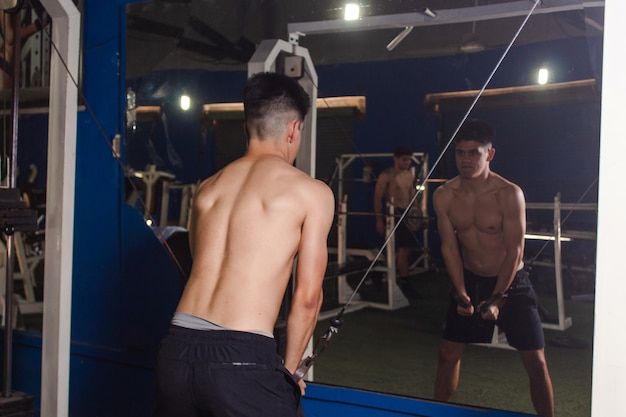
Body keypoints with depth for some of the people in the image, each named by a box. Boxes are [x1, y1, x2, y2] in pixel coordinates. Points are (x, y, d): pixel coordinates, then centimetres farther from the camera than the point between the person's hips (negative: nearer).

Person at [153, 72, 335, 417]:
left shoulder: (208, 187, 16)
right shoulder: (312, 192, 1)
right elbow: (307, 298, 0)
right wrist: (288, 371, 12)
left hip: (178, 349, 6)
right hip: (242, 359, -6)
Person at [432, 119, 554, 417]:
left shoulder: (509, 194, -19)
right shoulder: (444, 197, -9)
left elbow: (515, 251, -17)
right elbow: (449, 247, -4)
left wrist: (497, 300, -17)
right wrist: (461, 294, -10)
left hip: (512, 282, -3)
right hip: (470, 281, 3)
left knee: (535, 361, -2)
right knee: (448, 354, 8)